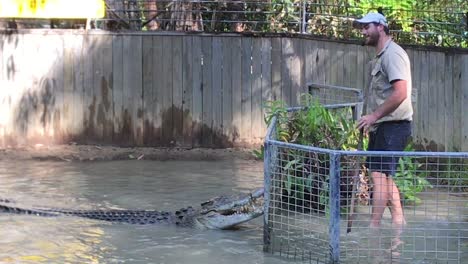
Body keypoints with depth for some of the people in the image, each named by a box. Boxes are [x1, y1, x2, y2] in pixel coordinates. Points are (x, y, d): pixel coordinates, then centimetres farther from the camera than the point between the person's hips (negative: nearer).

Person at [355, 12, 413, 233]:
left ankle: (373, 228, -13)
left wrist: (374, 116, -19)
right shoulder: (380, 57, 18)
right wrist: (371, 120, 14)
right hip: (382, 126, 10)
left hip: (393, 125, -10)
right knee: (385, 176, 13)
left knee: (380, 174, -12)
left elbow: (400, 93, -23)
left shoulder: (393, 54, -13)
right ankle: (399, 222, 20)